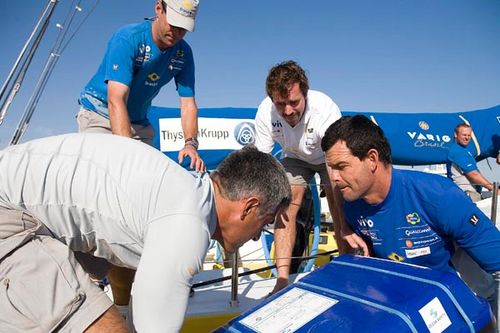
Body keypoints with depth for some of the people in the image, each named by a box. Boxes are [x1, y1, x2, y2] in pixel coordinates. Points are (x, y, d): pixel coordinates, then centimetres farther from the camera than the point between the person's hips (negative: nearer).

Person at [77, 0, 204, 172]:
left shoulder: (184, 53, -8)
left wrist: (191, 144, -30)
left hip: (139, 121, 5)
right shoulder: (127, 38, -24)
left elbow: (188, 103, -11)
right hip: (100, 112, -4)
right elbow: (116, 100, -34)